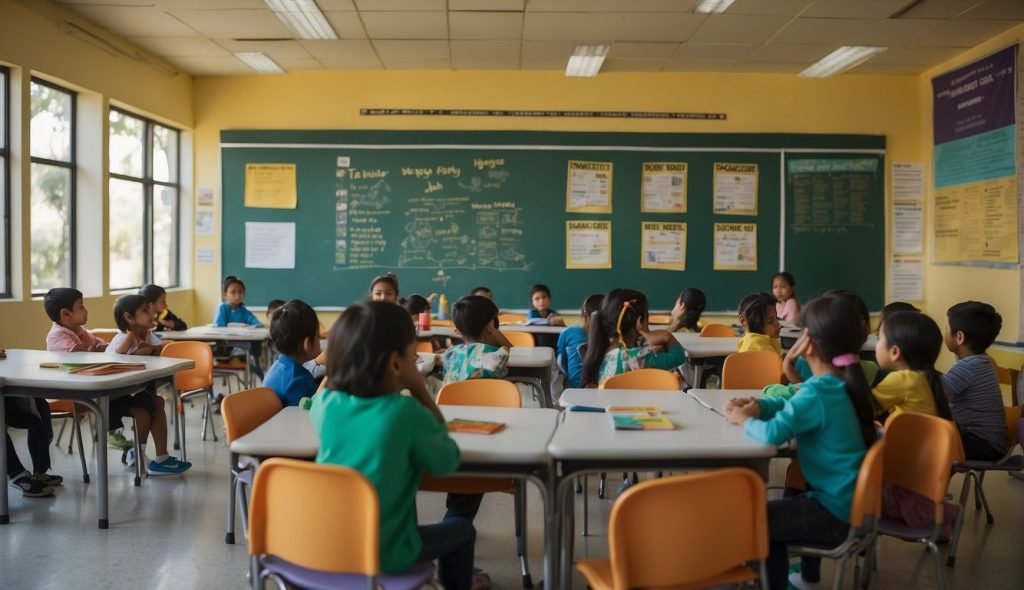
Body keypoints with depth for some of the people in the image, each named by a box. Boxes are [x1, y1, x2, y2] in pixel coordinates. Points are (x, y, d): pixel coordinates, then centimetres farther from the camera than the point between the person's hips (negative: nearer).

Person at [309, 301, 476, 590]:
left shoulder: (324, 403, -8)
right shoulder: (408, 412, -21)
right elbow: (446, 463, -5)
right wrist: (421, 392, -8)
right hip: (381, 553, -5)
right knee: (462, 529, 21)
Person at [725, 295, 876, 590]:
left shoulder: (817, 393, -26)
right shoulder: (842, 385, 4)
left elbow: (772, 433, -35)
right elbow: (792, 403, 18)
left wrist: (744, 420, -14)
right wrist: (759, 406, 1)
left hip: (838, 513, -10)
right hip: (855, 503, 10)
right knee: (791, 499, 35)